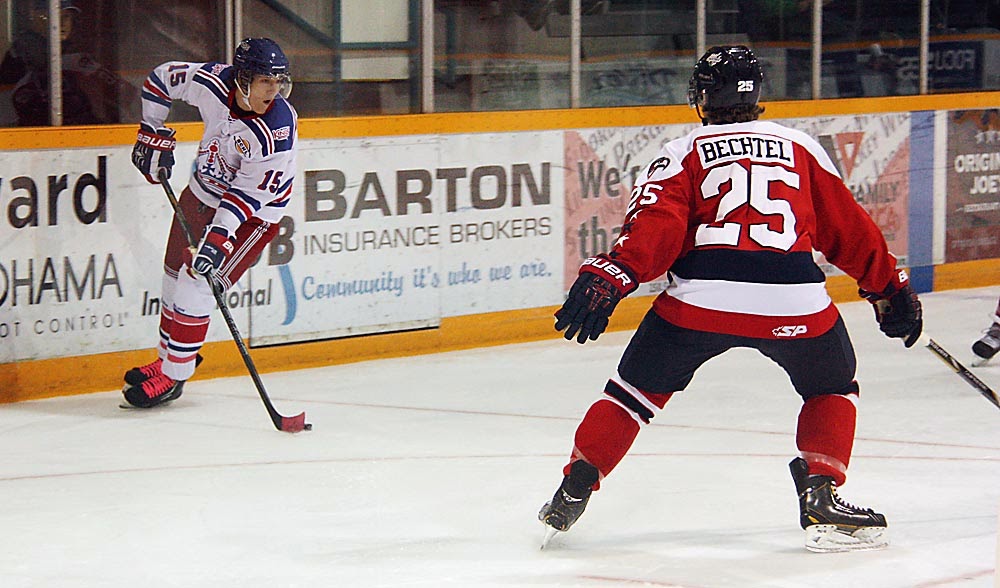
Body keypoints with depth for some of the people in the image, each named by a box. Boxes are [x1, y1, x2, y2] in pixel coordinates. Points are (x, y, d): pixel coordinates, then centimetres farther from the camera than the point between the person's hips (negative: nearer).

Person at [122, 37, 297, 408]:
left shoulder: (277, 131, -31)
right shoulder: (211, 82, -19)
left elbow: (247, 194, -29)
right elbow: (160, 80, 1)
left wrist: (219, 236, -37)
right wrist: (153, 134, 1)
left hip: (253, 210, -6)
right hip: (205, 190, 6)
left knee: (198, 281, -15)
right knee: (175, 274, 15)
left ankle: (173, 377, -5)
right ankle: (168, 358, 35)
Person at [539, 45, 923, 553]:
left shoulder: (682, 152, 16)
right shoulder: (800, 148, 22)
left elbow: (655, 226, -2)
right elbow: (849, 229, 25)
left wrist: (609, 277, -11)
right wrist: (891, 289, 35)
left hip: (699, 298, -1)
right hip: (793, 301, 1)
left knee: (638, 387, 21)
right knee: (832, 387, 26)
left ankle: (574, 490, 18)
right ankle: (820, 499, 10)